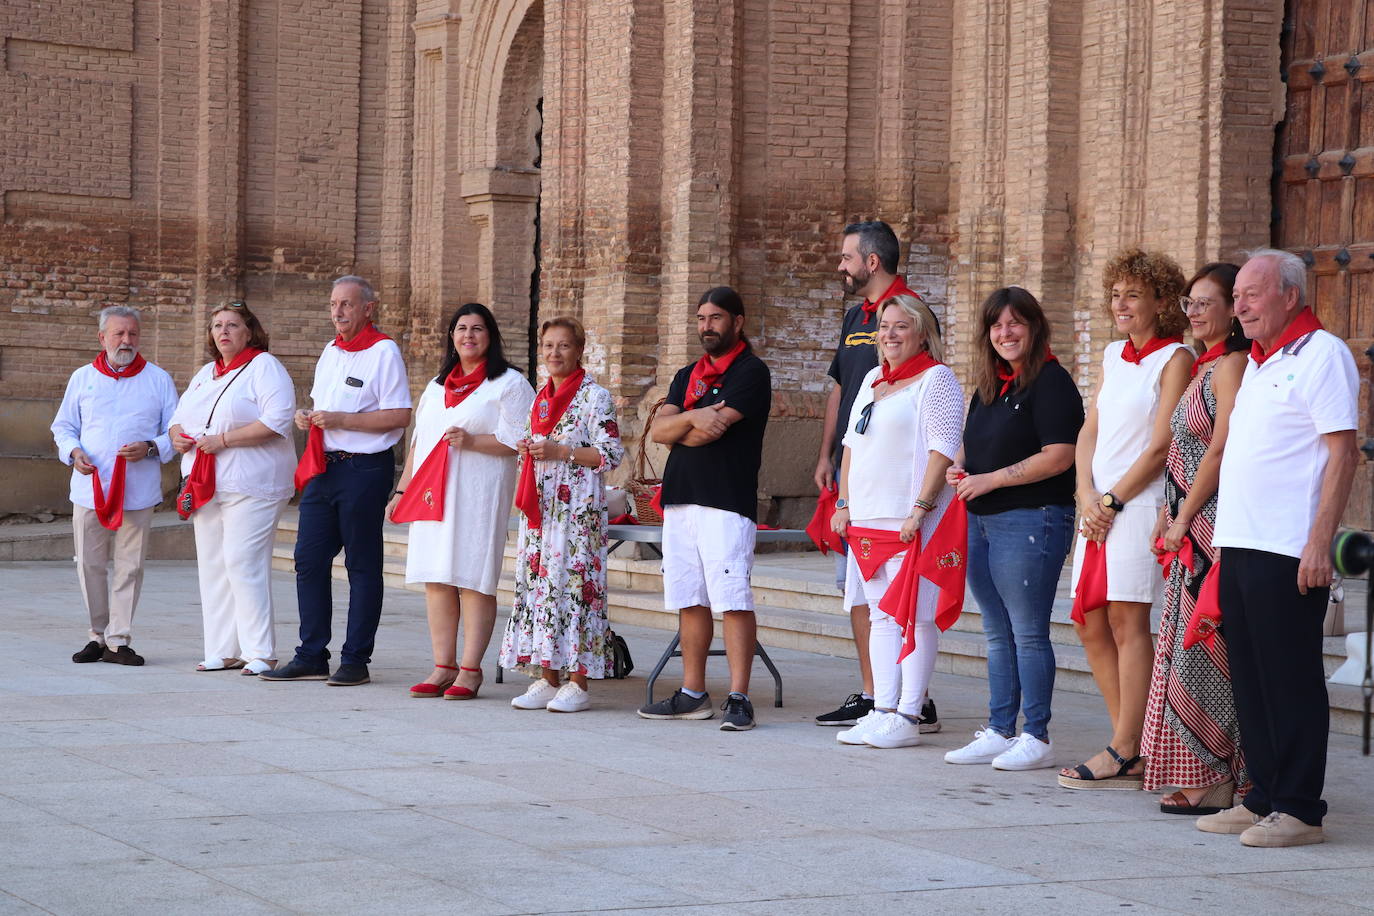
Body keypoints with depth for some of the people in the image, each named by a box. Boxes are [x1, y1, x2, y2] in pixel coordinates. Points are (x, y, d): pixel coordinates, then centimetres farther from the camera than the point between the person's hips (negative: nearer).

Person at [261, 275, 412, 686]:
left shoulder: (383, 352, -8)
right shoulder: (331, 352, 17)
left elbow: (400, 416, -16)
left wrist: (342, 419, -18)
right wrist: (308, 417, 5)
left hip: (364, 470, -8)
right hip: (324, 468, 8)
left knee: (362, 566, 0)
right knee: (309, 560, 5)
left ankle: (355, 660, 4)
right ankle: (311, 657, 11)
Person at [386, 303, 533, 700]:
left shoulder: (509, 384, 1)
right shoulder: (437, 386, 22)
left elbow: (517, 441, -8)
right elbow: (418, 443, 25)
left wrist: (471, 440, -19)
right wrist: (402, 490, 20)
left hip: (478, 496, -6)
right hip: (432, 495, 6)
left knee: (473, 580, -8)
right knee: (436, 581, 3)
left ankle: (470, 670, -5)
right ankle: (443, 668, 6)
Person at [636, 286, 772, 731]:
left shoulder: (751, 372, -3)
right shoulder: (687, 376, 21)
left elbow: (710, 432, -13)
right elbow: (658, 430, 8)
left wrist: (677, 431, 6)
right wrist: (693, 417, -11)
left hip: (727, 502, -8)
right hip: (680, 501, 8)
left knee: (733, 602, -11)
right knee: (689, 601, 9)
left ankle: (738, 698, -13)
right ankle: (693, 694, 15)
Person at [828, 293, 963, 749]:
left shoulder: (936, 379, -5)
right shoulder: (873, 379, 19)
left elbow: (942, 449, -13)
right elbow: (852, 444, 23)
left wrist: (920, 509, -20)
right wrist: (844, 503, 15)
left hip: (912, 522, -8)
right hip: (867, 520, 8)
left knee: (916, 615, -7)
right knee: (881, 614, 7)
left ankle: (907, 717, -7)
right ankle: (882, 710, 9)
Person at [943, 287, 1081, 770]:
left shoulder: (1050, 382, -10)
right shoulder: (988, 386, 17)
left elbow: (1059, 456, -18)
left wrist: (991, 479, -16)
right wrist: (959, 468, 6)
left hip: (1031, 519, -9)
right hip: (980, 521, 9)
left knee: (1028, 633, -6)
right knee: (997, 634, 12)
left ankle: (1036, 738, -1)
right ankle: (998, 732, 18)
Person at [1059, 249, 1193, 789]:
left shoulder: (1174, 359, -5)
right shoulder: (1114, 356, 17)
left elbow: (1160, 446, -11)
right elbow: (1089, 433, 14)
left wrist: (1111, 500, -10)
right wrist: (1087, 495, -2)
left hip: (1140, 502, -8)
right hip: (1098, 504, 8)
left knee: (1127, 620, -9)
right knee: (1090, 622, 5)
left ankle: (1126, 754, -6)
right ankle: (1130, 743, 12)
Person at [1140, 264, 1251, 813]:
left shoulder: (1232, 365, -11)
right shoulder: (1203, 367, 18)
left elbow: (1221, 449, -17)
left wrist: (1184, 517, -12)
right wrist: (1168, 518, 13)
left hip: (1215, 524, -10)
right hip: (1190, 525, 10)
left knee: (1204, 650, -8)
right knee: (1188, 643, 10)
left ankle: (1218, 781, -4)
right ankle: (1197, 777, 15)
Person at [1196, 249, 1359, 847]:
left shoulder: (1322, 354, -7)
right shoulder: (1257, 362, 19)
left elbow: (1342, 453, -13)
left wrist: (1319, 542, -19)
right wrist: (1224, 540, 16)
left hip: (1287, 551, -9)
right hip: (1238, 547, 9)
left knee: (1292, 681, -5)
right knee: (1250, 680, 10)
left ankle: (1300, 809, 0)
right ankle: (1262, 799, 17)